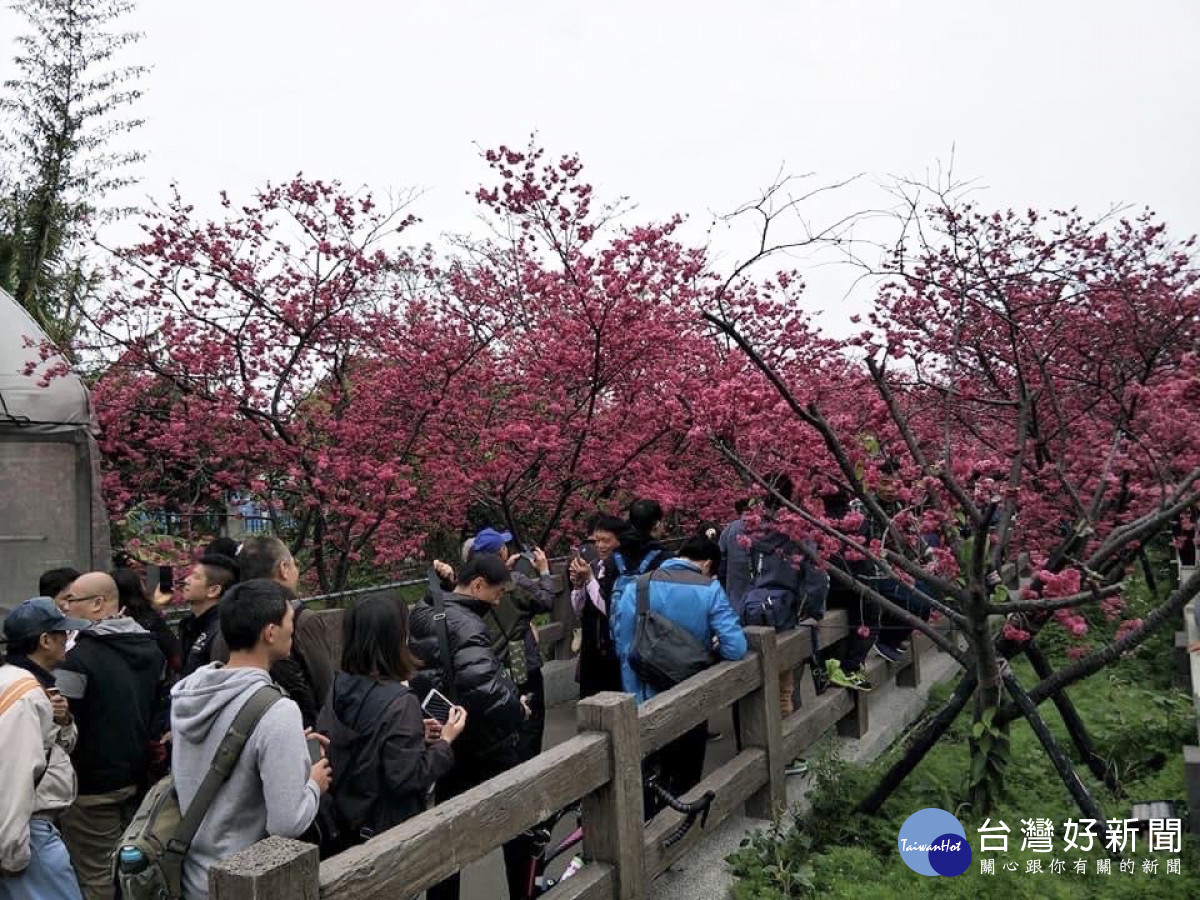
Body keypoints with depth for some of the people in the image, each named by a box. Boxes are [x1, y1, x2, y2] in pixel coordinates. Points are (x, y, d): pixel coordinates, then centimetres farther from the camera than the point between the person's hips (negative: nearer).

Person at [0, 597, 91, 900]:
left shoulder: (29, 683, 11)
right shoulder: (25, 694, -20)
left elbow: (62, 747, 19)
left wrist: (64, 722, -2)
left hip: (32, 823, 10)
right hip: (25, 830, -10)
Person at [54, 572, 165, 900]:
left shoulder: (78, 657, -18)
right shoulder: (151, 646, 6)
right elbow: (161, 707, 16)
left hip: (92, 783, -7)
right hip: (138, 776, 8)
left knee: (95, 872, 2)